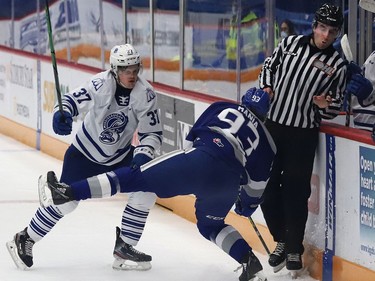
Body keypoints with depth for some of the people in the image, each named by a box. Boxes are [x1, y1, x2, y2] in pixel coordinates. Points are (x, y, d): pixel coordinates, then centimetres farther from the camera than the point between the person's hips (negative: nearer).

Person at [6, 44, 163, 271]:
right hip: (85, 152, -3)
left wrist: (143, 155, -31)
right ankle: (25, 240, 13)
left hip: (120, 156, 4)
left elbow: (153, 133, -13)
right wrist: (61, 115, -48)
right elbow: (73, 100, -25)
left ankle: (124, 247, 0)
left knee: (147, 189, -14)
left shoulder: (145, 94, -16)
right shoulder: (101, 84, -25)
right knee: (65, 201, -9)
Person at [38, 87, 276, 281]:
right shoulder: (267, 141, 29)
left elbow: (193, 139, 26)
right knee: (210, 225, 29)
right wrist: (248, 204, 46)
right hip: (229, 182, 3)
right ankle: (250, 262, 10)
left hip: (203, 158, -3)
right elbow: (258, 182, 28)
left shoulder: (221, 108, 29)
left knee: (137, 177, -4)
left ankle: (67, 191, -12)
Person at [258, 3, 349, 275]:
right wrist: (266, 87, 1)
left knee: (295, 192, -3)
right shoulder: (291, 43, 2)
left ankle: (294, 249, 12)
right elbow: (270, 66, 18)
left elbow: (336, 107, 4)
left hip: (303, 135, -3)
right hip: (272, 125, 3)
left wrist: (326, 106, -18)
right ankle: (281, 240, 27)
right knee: (267, 186, 8)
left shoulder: (337, 65, -4)